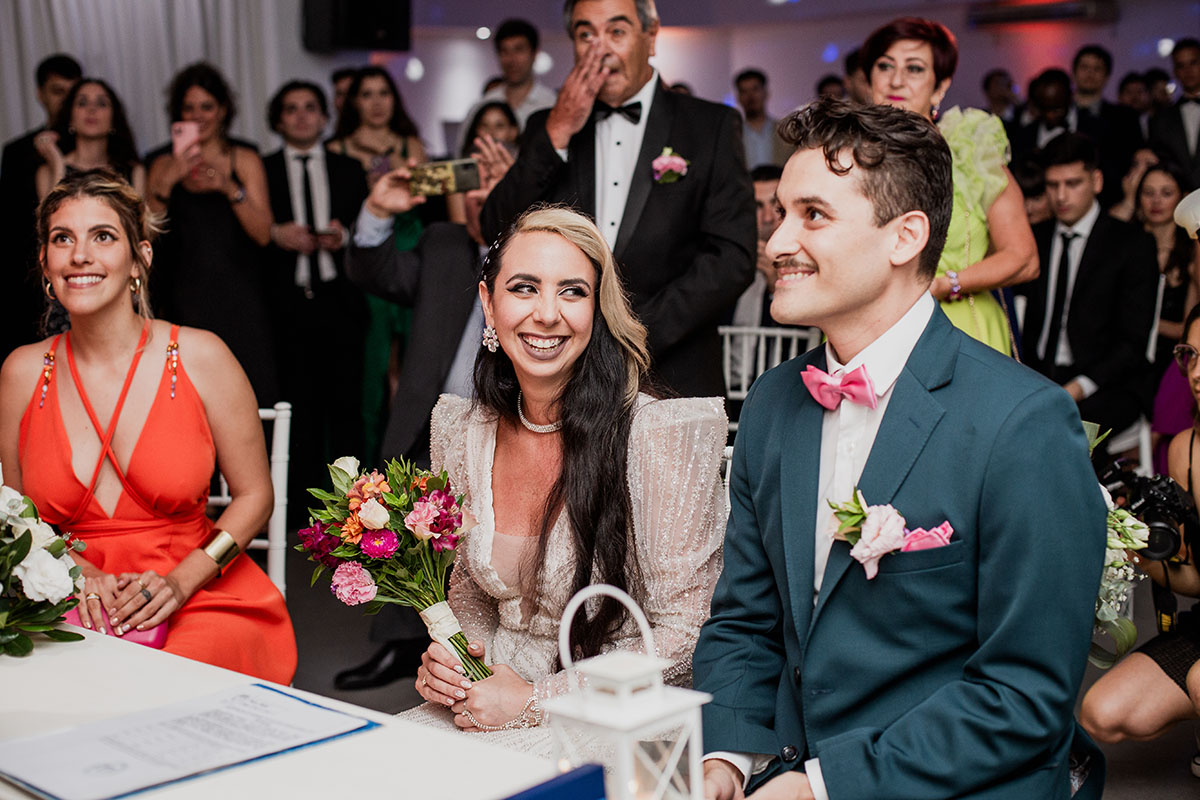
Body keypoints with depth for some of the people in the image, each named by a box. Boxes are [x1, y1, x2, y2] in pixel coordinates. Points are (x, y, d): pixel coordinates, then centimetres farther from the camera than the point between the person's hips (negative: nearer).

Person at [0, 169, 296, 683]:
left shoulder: (200, 357, -4)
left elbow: (254, 496, 1)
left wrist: (181, 581, -12)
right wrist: (79, 575, -7)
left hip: (200, 603, -1)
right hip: (72, 607, 1)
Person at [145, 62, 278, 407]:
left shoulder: (245, 160, 7)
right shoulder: (164, 165, 11)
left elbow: (263, 233, -2)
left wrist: (230, 188, -17)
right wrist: (166, 183, -13)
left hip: (239, 298, -1)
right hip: (187, 298, 1)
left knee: (250, 393, -8)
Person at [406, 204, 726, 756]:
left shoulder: (663, 435, -16)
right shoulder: (458, 429, 3)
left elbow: (682, 634, -14)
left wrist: (535, 700, -16)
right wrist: (445, 659, -4)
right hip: (493, 700, 5)